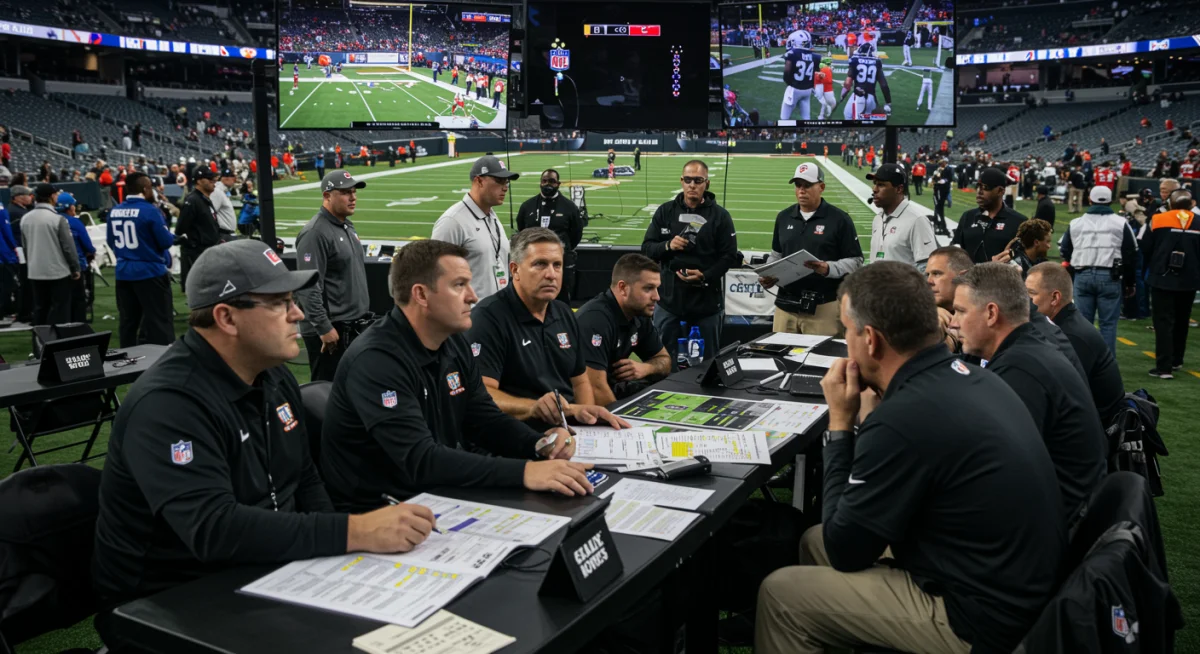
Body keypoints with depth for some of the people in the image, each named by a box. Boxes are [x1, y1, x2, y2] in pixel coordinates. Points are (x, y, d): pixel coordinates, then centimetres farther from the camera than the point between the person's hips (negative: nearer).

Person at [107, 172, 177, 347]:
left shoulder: (113, 212, 5)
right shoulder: (150, 211, -14)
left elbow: (111, 242, 15)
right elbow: (166, 241, -13)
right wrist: (172, 236, 8)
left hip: (123, 272, 6)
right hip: (150, 271, -6)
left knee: (128, 321, 14)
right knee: (160, 322, -1)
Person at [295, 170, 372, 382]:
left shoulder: (347, 225, 13)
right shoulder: (315, 233, -17)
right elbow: (309, 287, -22)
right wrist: (324, 328, -22)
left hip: (354, 324, 9)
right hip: (331, 328, -9)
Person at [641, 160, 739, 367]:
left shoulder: (720, 216, 0)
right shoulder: (665, 211, 6)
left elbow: (729, 256, -3)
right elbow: (646, 249, 5)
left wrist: (705, 277, -18)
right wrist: (667, 246, -16)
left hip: (706, 301, -1)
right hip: (669, 298, 2)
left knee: (706, 363, 9)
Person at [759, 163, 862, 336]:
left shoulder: (839, 219, -2)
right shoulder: (783, 217, 12)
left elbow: (855, 260, -3)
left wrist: (828, 269, -20)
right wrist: (767, 276, 3)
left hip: (823, 307, -4)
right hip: (786, 305, 5)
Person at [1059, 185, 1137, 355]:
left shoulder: (1075, 223, 8)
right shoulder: (1121, 223, 3)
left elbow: (1064, 251, 12)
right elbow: (1131, 254, 4)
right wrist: (1129, 283, 10)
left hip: (1083, 276, 2)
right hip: (1109, 277, -2)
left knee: (1083, 322, 8)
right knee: (1108, 323, 2)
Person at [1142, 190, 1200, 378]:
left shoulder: (1157, 220, -6)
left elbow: (1145, 248, -2)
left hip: (1162, 279, -3)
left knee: (1163, 322, -3)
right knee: (1181, 321, 19)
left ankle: (1164, 367, -9)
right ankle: (1176, 360, 31)